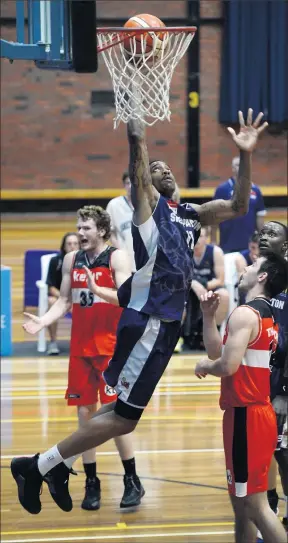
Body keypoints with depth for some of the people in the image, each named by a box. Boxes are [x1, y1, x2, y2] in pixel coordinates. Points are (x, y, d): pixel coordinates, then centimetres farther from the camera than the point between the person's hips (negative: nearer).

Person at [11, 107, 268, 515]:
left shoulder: (189, 214, 18)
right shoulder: (148, 202, -4)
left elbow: (238, 207, 17)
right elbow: (137, 142, -15)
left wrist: (245, 156, 6)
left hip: (168, 322, 9)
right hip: (148, 321, -9)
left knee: (125, 410, 15)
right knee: (124, 417, -7)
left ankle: (60, 466, 25)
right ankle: (36, 466, -2)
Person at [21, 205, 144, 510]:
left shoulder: (116, 258, -6)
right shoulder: (71, 260, 9)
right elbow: (64, 301, 13)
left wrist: (97, 290, -29)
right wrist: (42, 322, -3)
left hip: (110, 348, -5)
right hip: (81, 348, 5)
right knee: (84, 413, 5)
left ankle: (133, 482, 7)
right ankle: (91, 483, 13)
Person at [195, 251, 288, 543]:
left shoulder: (245, 314, -14)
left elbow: (227, 365, -24)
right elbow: (217, 352, 21)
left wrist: (204, 366, -5)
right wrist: (208, 315, 12)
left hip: (245, 416, -10)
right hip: (258, 412, 10)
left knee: (255, 503, -9)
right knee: (241, 500, 17)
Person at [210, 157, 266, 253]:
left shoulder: (255, 190, 5)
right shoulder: (222, 189, -4)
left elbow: (260, 216, 10)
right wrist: (213, 242, -6)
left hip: (251, 245, 3)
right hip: (228, 245, -3)